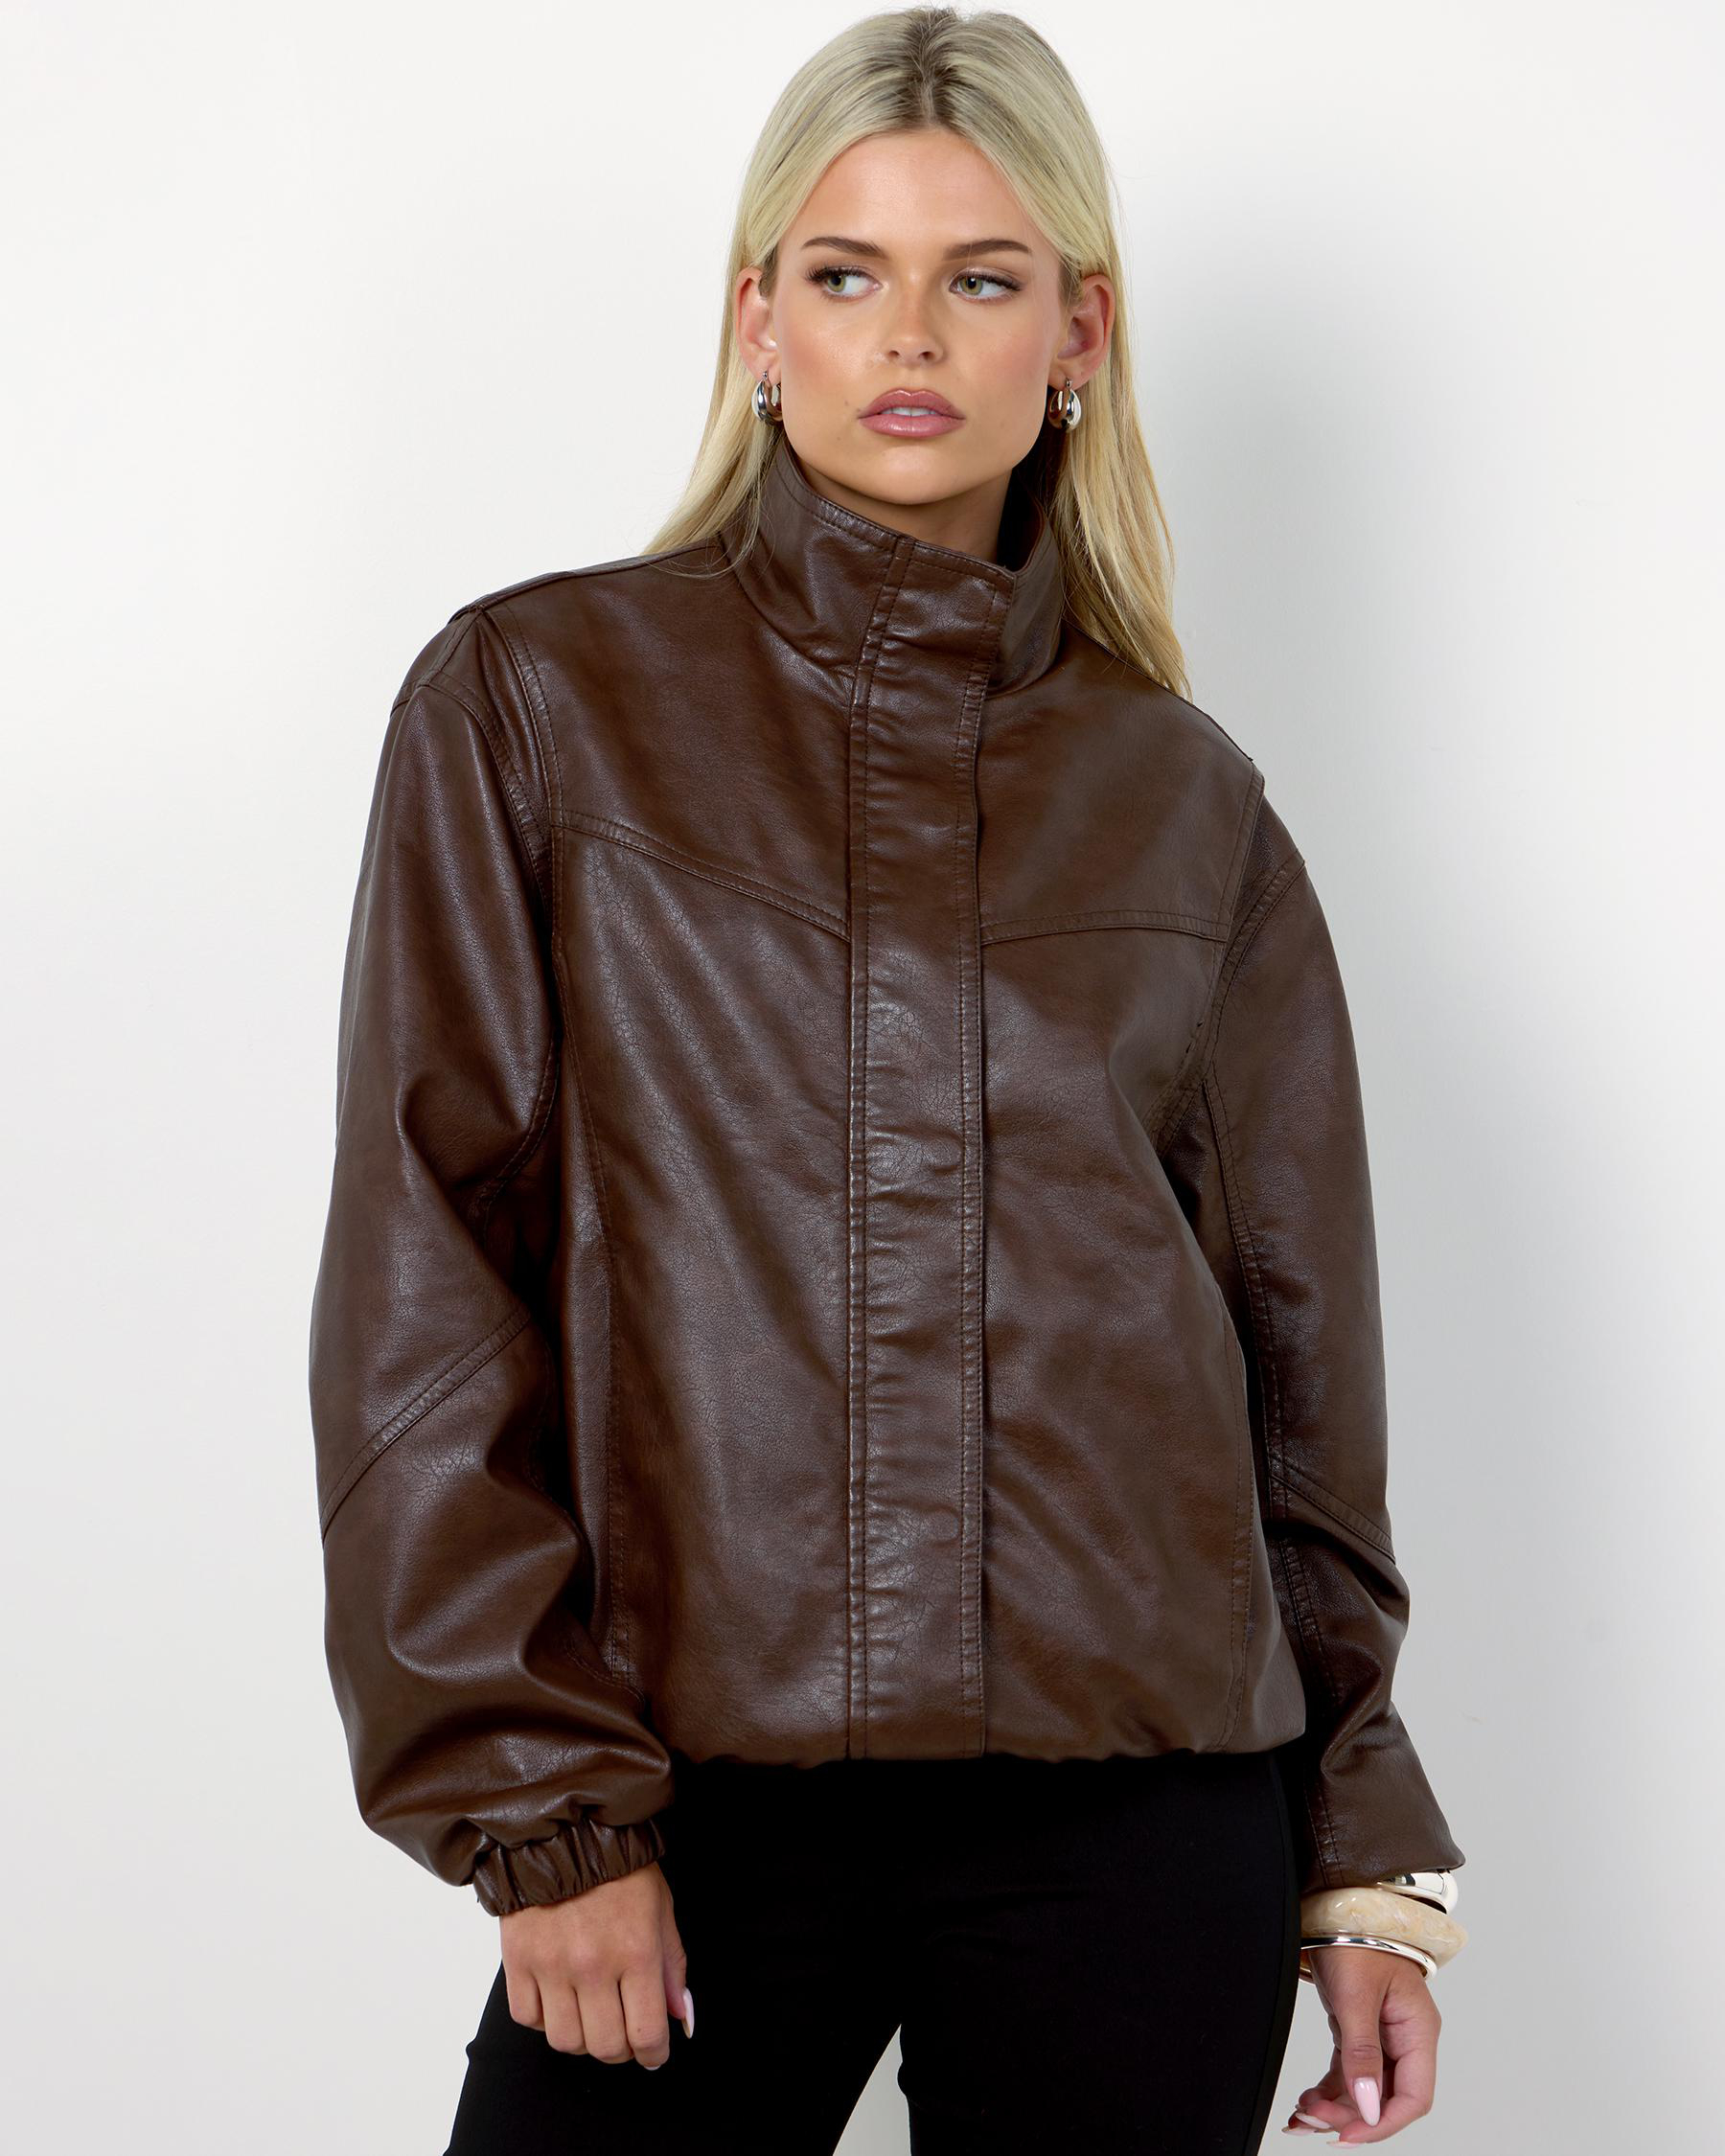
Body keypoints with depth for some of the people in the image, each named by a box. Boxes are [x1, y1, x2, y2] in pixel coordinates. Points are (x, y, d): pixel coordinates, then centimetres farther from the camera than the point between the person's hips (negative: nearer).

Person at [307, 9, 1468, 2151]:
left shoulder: (1185, 802, 8)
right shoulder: (537, 702, 1)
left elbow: (1295, 1348, 11)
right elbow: (426, 1292, -2)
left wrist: (1363, 1851, 11)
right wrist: (536, 1798, -8)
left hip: (1141, 1821, 2)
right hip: (692, 1800, -1)